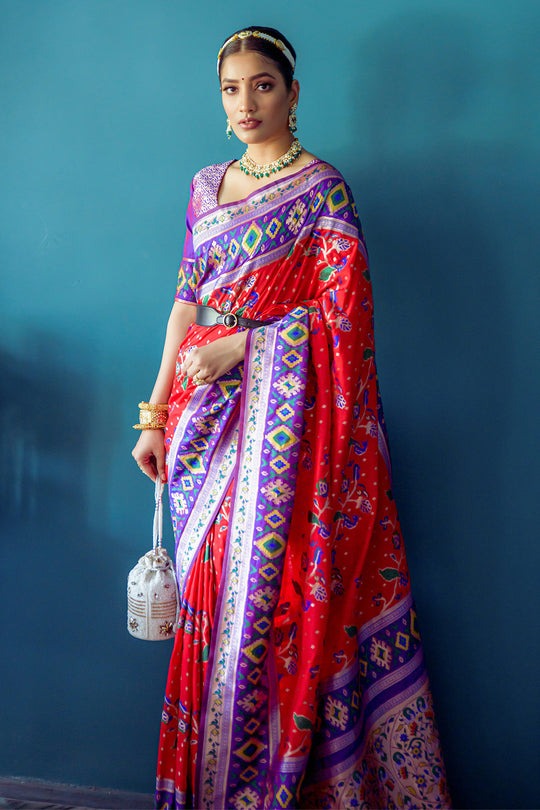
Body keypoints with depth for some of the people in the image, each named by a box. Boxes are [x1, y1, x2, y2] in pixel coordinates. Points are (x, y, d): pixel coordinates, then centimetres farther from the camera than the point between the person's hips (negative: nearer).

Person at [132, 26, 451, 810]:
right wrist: (157, 414, 9)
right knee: (211, 592, 8)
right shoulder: (207, 186, 15)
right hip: (209, 419, 6)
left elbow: (343, 316, -8)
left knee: (270, 594, -5)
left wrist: (238, 346, -13)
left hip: (283, 416, -5)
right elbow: (187, 302, 14)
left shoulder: (323, 188, -2)